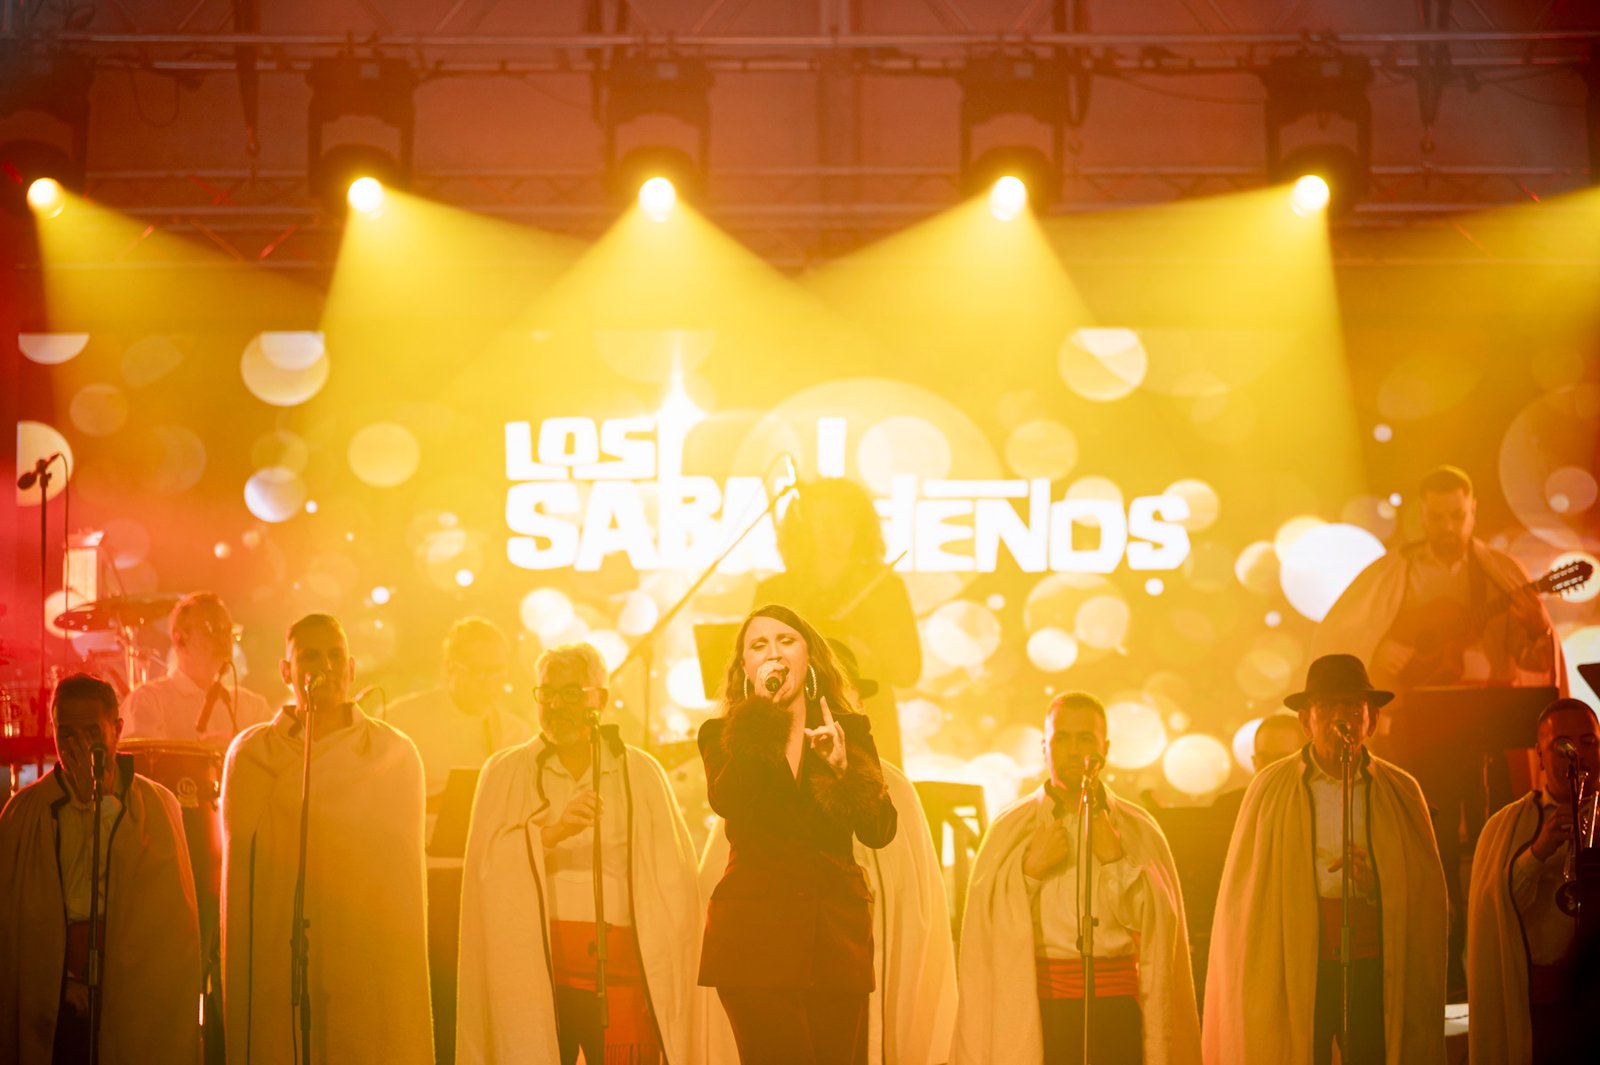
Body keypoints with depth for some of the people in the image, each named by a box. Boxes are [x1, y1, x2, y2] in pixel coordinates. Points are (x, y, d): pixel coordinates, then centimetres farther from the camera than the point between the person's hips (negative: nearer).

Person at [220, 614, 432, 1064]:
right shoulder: (251, 754, 7)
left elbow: (406, 874, 8)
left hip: (374, 975, 0)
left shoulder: (396, 754, 8)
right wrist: (240, 987, 3)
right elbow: (239, 873, 7)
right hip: (278, 971, 0)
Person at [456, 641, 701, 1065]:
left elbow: (672, 879, 7)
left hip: (621, 971, 0)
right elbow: (488, 866, -4)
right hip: (533, 971, 0)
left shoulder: (641, 773, 10)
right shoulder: (506, 773, 10)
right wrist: (553, 832, -20)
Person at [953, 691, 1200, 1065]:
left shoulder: (1138, 829, 8)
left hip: (1116, 1005, 0)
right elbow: (985, 926, 1)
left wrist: (1117, 862, -10)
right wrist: (1029, 869, -10)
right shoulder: (1011, 826, 7)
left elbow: (1158, 923, -1)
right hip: (1034, 1009, 0)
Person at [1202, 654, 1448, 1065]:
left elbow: (1429, 894, 11)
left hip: (1375, 972, 1)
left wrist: (1379, 885, -9)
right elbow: (1240, 898, 6)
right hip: (1293, 977, -1)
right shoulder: (1270, 788, 6)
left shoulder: (1401, 792, 9)